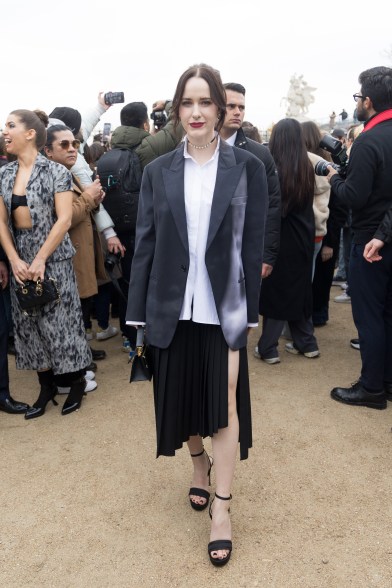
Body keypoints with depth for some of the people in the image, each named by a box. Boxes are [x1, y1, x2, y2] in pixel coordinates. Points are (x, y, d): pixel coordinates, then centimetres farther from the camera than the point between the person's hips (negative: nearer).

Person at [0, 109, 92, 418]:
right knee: (29, 324, 10)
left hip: (53, 258, -5)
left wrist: (40, 259, -17)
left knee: (60, 321, 0)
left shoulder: (56, 172, -7)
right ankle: (47, 386, 24)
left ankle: (77, 382, 19)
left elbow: (64, 219, -14)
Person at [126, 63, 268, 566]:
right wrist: (139, 313, 0)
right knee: (182, 396, 15)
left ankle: (221, 510, 19)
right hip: (173, 307, 2)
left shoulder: (246, 167, -1)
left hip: (224, 308, -2)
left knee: (224, 402, 2)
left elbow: (253, 245, -2)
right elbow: (144, 244, 2)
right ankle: (199, 464, 44)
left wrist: (249, 311, -5)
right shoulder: (158, 172, 4)